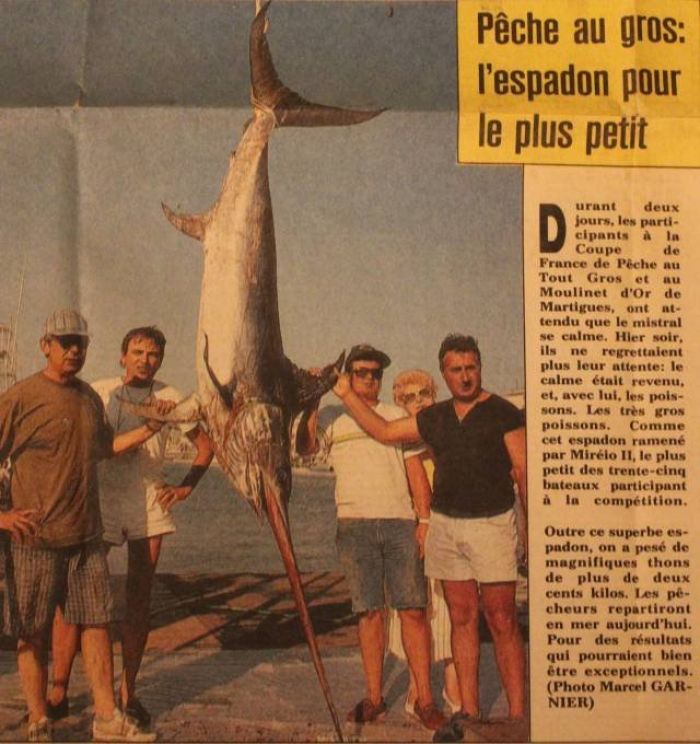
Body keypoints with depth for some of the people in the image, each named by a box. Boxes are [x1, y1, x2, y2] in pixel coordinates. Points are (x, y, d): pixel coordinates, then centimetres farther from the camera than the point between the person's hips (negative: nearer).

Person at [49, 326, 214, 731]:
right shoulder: (96, 393, 3)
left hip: (149, 506, 2)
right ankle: (59, 690, 4)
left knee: (139, 598, 5)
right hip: (97, 501, -1)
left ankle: (128, 691, 14)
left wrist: (186, 487, 5)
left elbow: (206, 444, 15)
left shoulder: (169, 399, 6)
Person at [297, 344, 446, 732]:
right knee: (369, 611, 3)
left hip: (399, 521, 0)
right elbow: (304, 448, -5)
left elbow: (414, 467, 10)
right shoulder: (334, 422, 13)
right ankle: (374, 698, 11)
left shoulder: (397, 417, 14)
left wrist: (425, 518, 0)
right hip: (355, 525, 0)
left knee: (413, 609, -4)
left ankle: (424, 700, 1)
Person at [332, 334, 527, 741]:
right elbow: (385, 432, 20)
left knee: (503, 623, -3)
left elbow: (524, 473, -5)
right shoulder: (435, 418, 12)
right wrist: (348, 393, 15)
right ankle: (468, 711, 15)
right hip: (444, 525, 5)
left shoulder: (504, 414, -3)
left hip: (492, 524, -5)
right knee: (462, 619, 8)